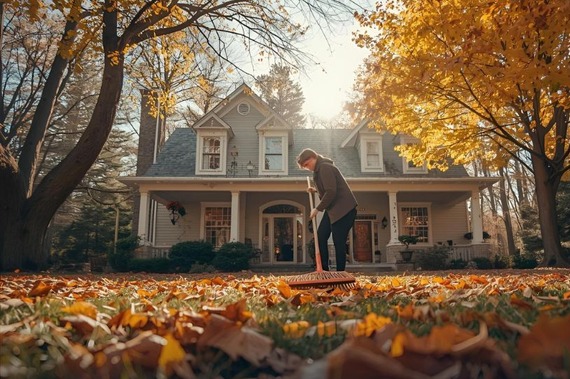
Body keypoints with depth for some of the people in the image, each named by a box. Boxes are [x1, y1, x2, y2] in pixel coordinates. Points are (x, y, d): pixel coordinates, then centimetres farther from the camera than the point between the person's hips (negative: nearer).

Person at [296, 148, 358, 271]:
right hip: (332, 208, 11)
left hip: (343, 208, -11)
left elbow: (331, 192, -23)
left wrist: (317, 208, -16)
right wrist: (316, 191, 10)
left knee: (338, 242, -7)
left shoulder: (324, 167, -15)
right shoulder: (320, 168, 16)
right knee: (321, 236, 8)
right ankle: (324, 270, 14)